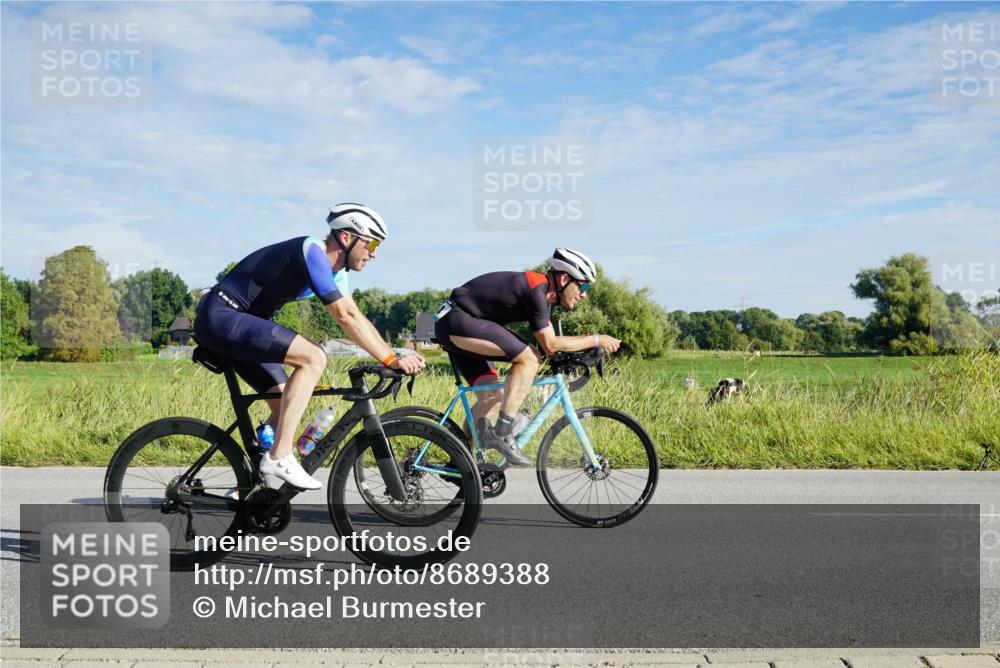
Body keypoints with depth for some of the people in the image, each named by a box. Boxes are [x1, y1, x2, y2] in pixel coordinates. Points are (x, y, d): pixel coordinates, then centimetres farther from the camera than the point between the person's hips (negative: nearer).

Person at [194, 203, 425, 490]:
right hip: (221, 317, -10)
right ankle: (279, 457, -20)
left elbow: (358, 319, 11)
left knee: (286, 407, 8)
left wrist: (394, 358, 0)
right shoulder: (311, 251, -20)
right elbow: (345, 316, -26)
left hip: (238, 325, 10)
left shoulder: (334, 271, 11)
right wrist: (390, 359, -25)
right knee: (313, 357, -23)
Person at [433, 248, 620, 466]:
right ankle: (502, 433, -17)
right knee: (529, 358, -18)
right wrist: (596, 340, -11)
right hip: (457, 320, -11)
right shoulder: (536, 289, -17)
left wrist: (588, 339, 8)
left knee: (490, 398, 10)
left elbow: (549, 342, 17)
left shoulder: (542, 293, 13)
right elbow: (550, 345, -18)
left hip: (453, 329, 11)